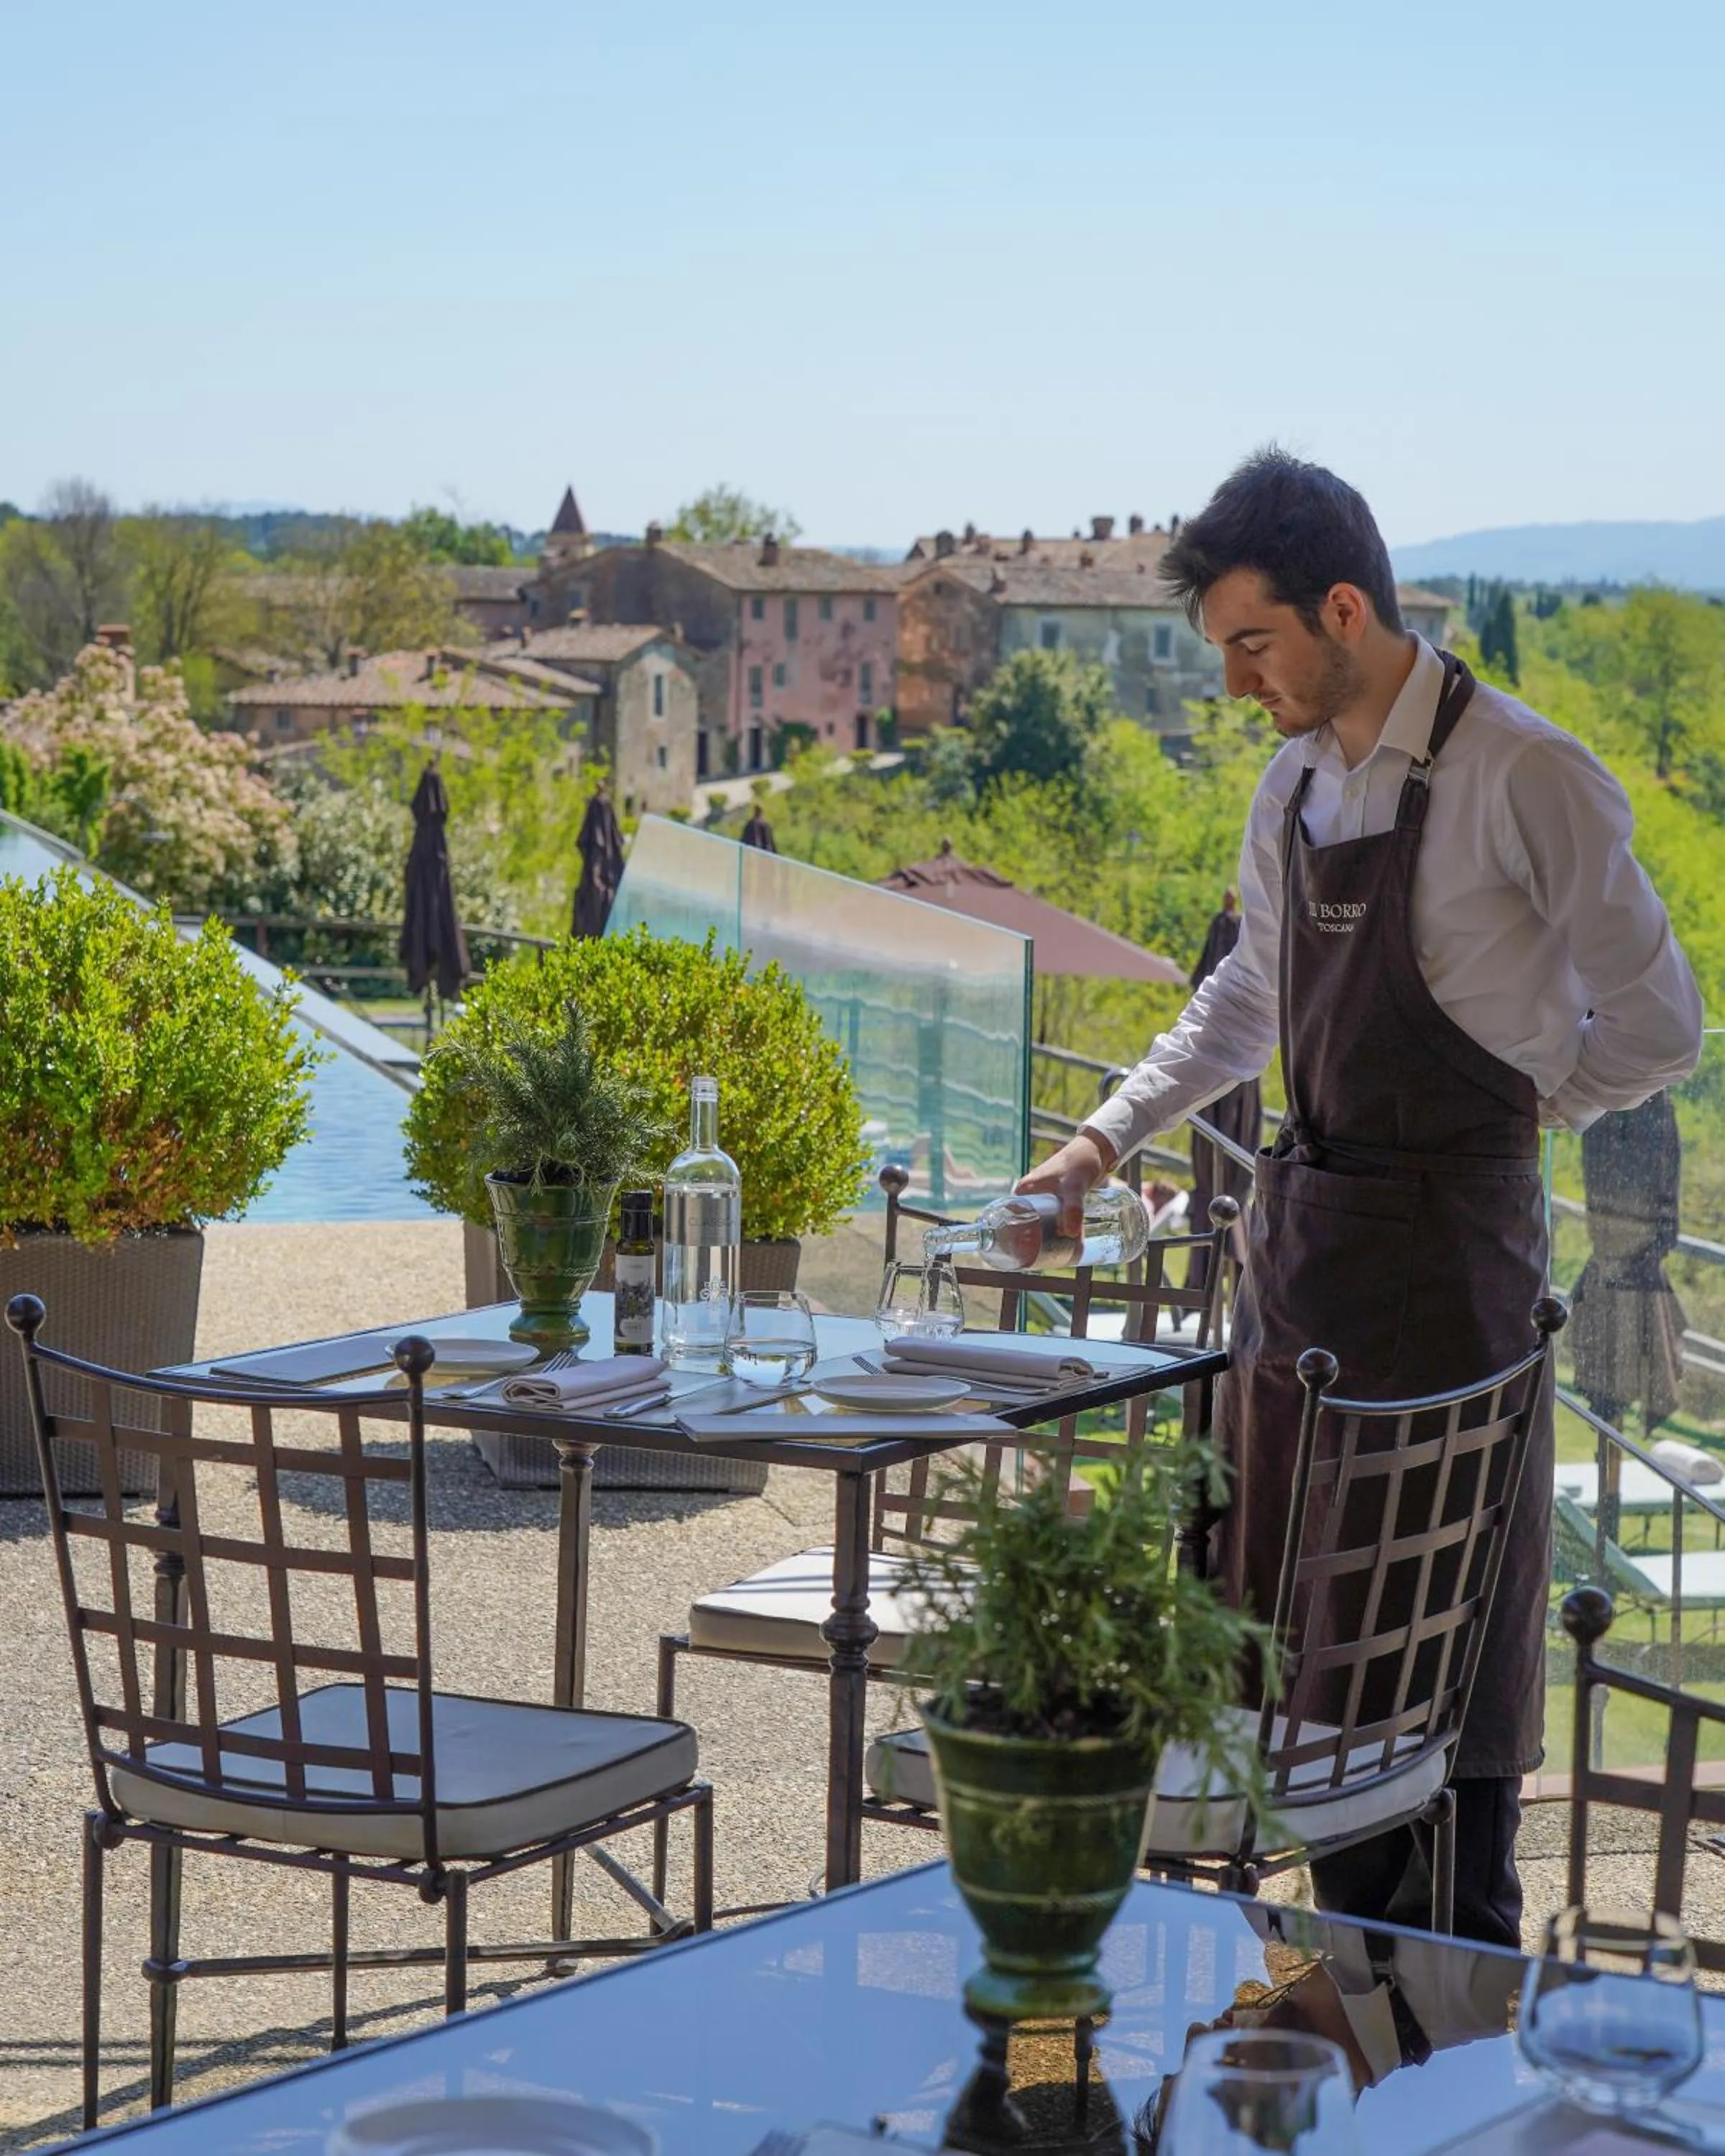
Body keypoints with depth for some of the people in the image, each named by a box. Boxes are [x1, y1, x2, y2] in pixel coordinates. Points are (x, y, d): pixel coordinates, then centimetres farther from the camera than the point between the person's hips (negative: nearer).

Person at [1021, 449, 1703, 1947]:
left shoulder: (1524, 780, -13)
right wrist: (1108, 1136, 20)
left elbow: (1658, 1030, -8)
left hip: (1449, 1238, -7)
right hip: (1303, 1231, 7)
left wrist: (1507, 1107, 3)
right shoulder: (1296, 783, 9)